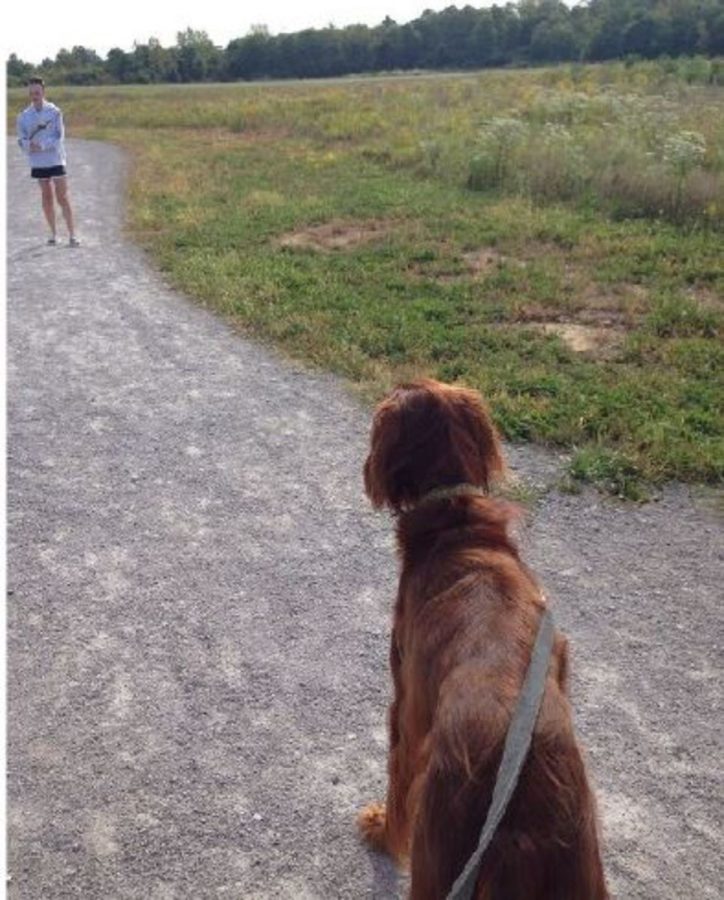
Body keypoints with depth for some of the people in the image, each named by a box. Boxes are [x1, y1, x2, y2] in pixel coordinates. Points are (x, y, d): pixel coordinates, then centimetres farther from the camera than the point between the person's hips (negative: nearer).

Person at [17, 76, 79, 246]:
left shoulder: (54, 112, -3)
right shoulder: (24, 116, 4)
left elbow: (59, 136, -10)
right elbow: (22, 141, 3)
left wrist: (42, 146, -20)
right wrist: (29, 145, -19)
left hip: (56, 160, -3)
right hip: (38, 162, 3)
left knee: (63, 197, -5)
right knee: (47, 197, 9)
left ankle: (72, 235, -4)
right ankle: (53, 233, 18)